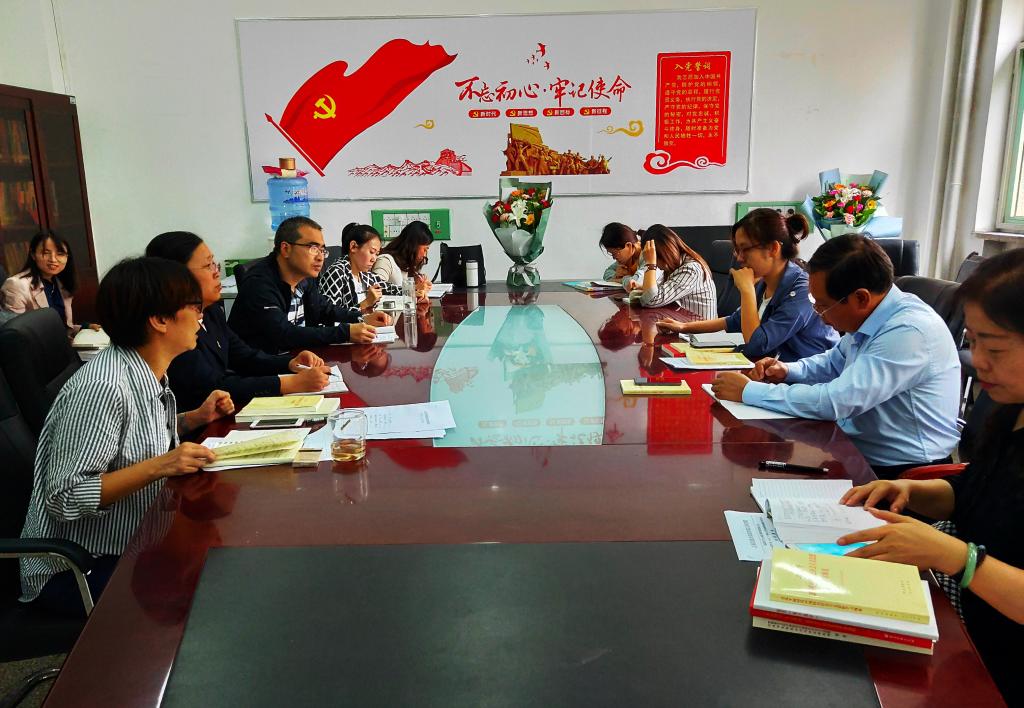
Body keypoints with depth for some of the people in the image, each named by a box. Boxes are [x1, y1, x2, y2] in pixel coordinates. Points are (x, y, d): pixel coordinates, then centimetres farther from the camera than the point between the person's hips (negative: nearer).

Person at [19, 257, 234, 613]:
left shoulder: (148, 371, 1)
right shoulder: (102, 387, -26)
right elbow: (64, 498, -25)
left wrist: (196, 417, 2)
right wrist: (158, 467, -32)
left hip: (133, 541, 8)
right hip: (80, 569, -8)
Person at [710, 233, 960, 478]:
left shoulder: (910, 331, -25)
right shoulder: (866, 315, 1)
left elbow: (834, 401, -28)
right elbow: (834, 362, 20)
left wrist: (748, 391, -21)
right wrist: (787, 371, 1)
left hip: (898, 471, -8)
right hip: (857, 450, 8)